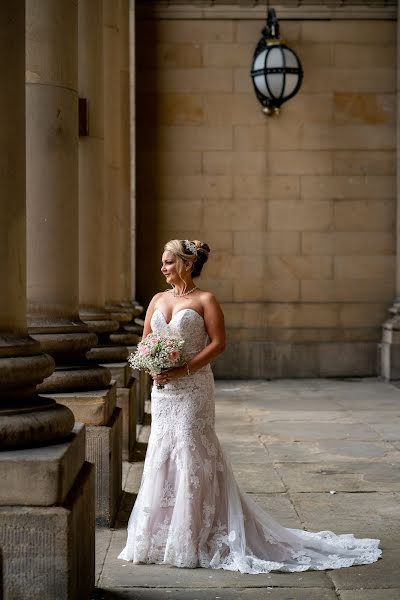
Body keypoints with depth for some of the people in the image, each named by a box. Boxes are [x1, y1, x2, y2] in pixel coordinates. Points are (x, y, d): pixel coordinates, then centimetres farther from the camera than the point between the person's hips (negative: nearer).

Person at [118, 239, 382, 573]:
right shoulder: (158, 300, 12)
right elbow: (146, 341, 15)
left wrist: (185, 369, -18)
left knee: (192, 456, -3)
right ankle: (161, 534, 19)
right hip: (162, 389, 6)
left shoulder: (205, 301, -5)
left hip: (193, 388, -6)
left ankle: (192, 539, 5)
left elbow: (218, 343, -11)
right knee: (162, 455, 9)